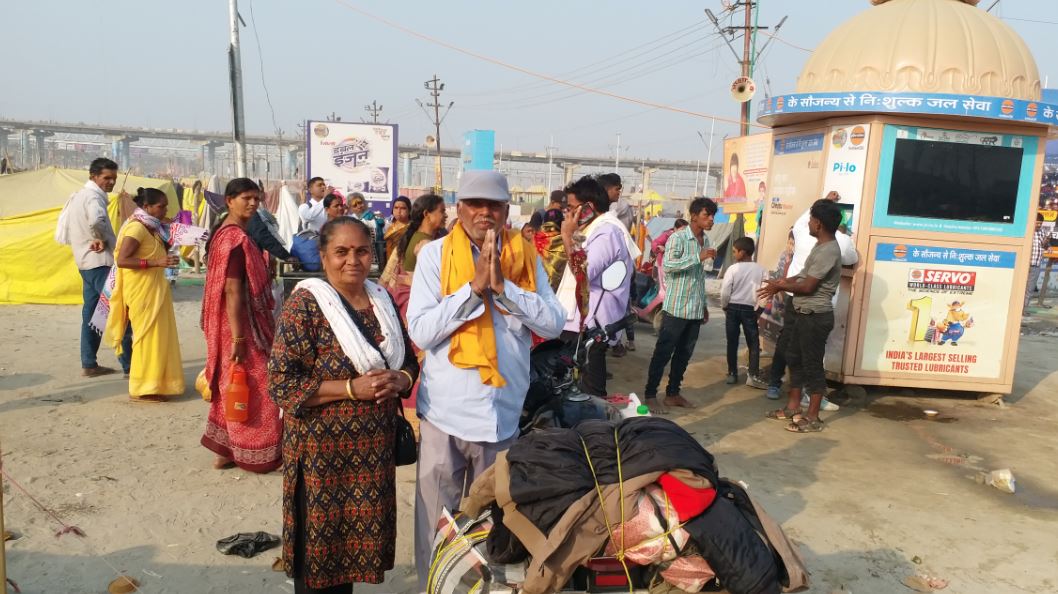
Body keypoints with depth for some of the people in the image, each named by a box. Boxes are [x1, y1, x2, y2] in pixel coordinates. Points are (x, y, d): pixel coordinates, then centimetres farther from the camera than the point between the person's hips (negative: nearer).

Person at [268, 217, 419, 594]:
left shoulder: (383, 300, 6)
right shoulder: (306, 304, -12)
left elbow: (409, 360, 14)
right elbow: (282, 384, -16)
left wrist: (400, 379, -9)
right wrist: (352, 388, -22)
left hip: (374, 446, 5)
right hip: (323, 449, -5)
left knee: (356, 539, 15)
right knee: (320, 546, 6)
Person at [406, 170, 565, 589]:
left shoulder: (526, 257, 1)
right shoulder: (434, 254, -6)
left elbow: (554, 323, -7)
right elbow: (420, 331, -14)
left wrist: (502, 286, -18)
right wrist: (474, 287, -21)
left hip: (505, 412, 2)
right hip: (446, 413, -2)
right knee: (438, 523, 11)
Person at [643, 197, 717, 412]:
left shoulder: (706, 240, 13)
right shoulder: (678, 237, -11)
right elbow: (667, 265, -26)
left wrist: (704, 304, 20)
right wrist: (699, 257, -29)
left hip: (695, 309, 7)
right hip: (676, 308, -7)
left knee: (684, 354, 12)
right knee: (663, 352, -1)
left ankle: (672, 393, 23)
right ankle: (650, 395, 7)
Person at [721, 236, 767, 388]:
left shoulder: (733, 269, -10)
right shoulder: (761, 270, -5)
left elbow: (725, 292, -11)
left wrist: (724, 307, 6)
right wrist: (757, 309, 6)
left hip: (733, 308, 0)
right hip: (749, 309, 0)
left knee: (732, 342, 8)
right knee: (754, 343, 5)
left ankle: (732, 373, 14)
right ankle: (753, 376, -1)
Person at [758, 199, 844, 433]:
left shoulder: (828, 251, -22)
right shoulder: (821, 246, 11)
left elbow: (807, 286, -22)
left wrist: (780, 286, -8)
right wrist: (780, 281, 7)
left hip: (816, 317, -10)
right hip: (804, 314, 10)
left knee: (812, 365, -2)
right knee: (794, 359, 17)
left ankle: (813, 417, 9)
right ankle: (793, 407, 28)